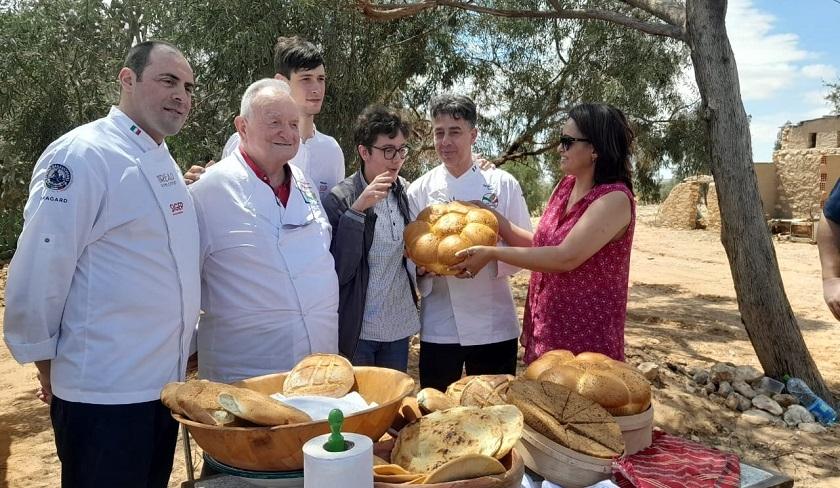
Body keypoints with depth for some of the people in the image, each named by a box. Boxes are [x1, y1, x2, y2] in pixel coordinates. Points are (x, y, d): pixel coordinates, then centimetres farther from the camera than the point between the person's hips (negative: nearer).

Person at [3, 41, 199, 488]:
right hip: (104, 392, -8)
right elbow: (40, 269, -16)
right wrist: (46, 362, -7)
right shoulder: (82, 155, -17)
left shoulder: (162, 161, 10)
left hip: (164, 381, 8)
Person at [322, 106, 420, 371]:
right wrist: (358, 209, -26)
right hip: (357, 331, -5)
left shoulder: (405, 191, 2)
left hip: (400, 327, 5)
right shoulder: (340, 199, -14)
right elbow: (337, 272, -20)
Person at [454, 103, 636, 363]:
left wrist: (492, 253, -22)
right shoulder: (565, 186, 6)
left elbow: (566, 257, -26)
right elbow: (539, 244, 9)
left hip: (587, 338, -7)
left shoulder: (615, 198, -17)